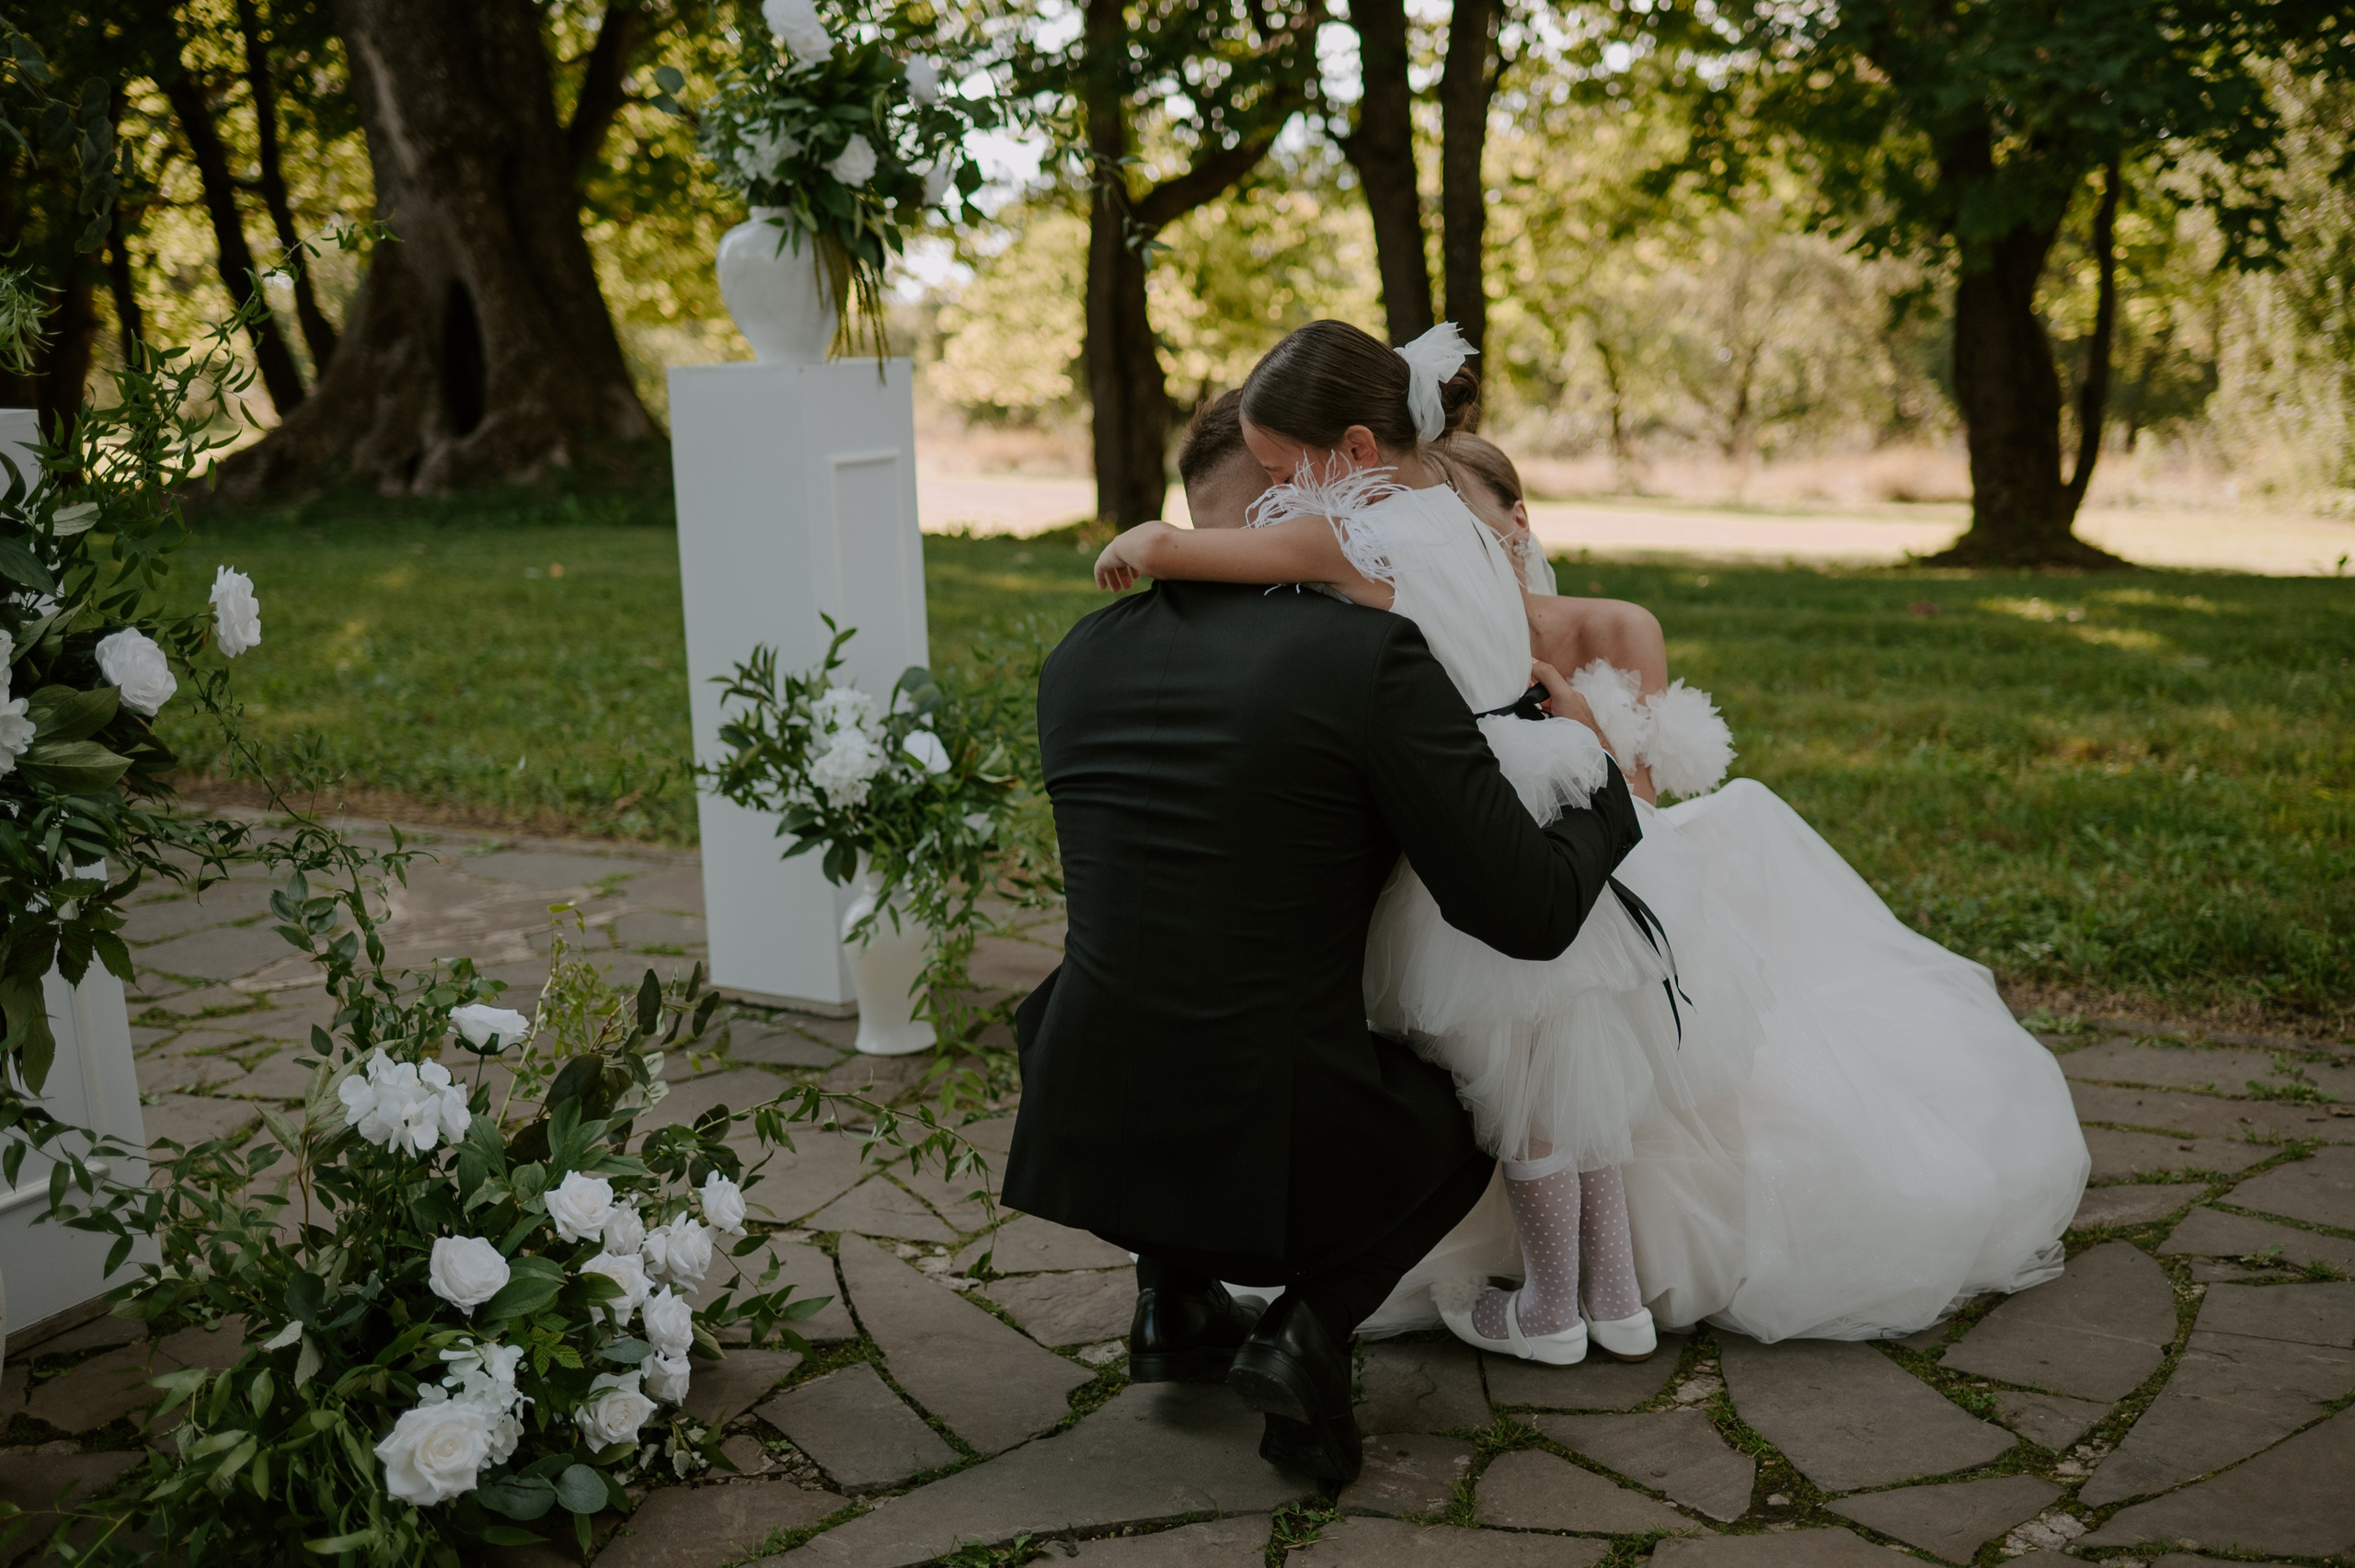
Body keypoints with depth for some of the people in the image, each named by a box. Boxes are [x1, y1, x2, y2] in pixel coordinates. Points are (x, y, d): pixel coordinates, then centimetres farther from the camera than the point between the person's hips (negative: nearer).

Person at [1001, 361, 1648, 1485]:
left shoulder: (1078, 659, 4)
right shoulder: (1375, 655, -12)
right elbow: (1530, 914, -10)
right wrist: (1609, 779, 9)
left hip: (1087, 1131, 4)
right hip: (1276, 1158, -3)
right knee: (1461, 1117, 30)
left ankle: (1173, 1289, 22)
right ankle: (1309, 1324, 4)